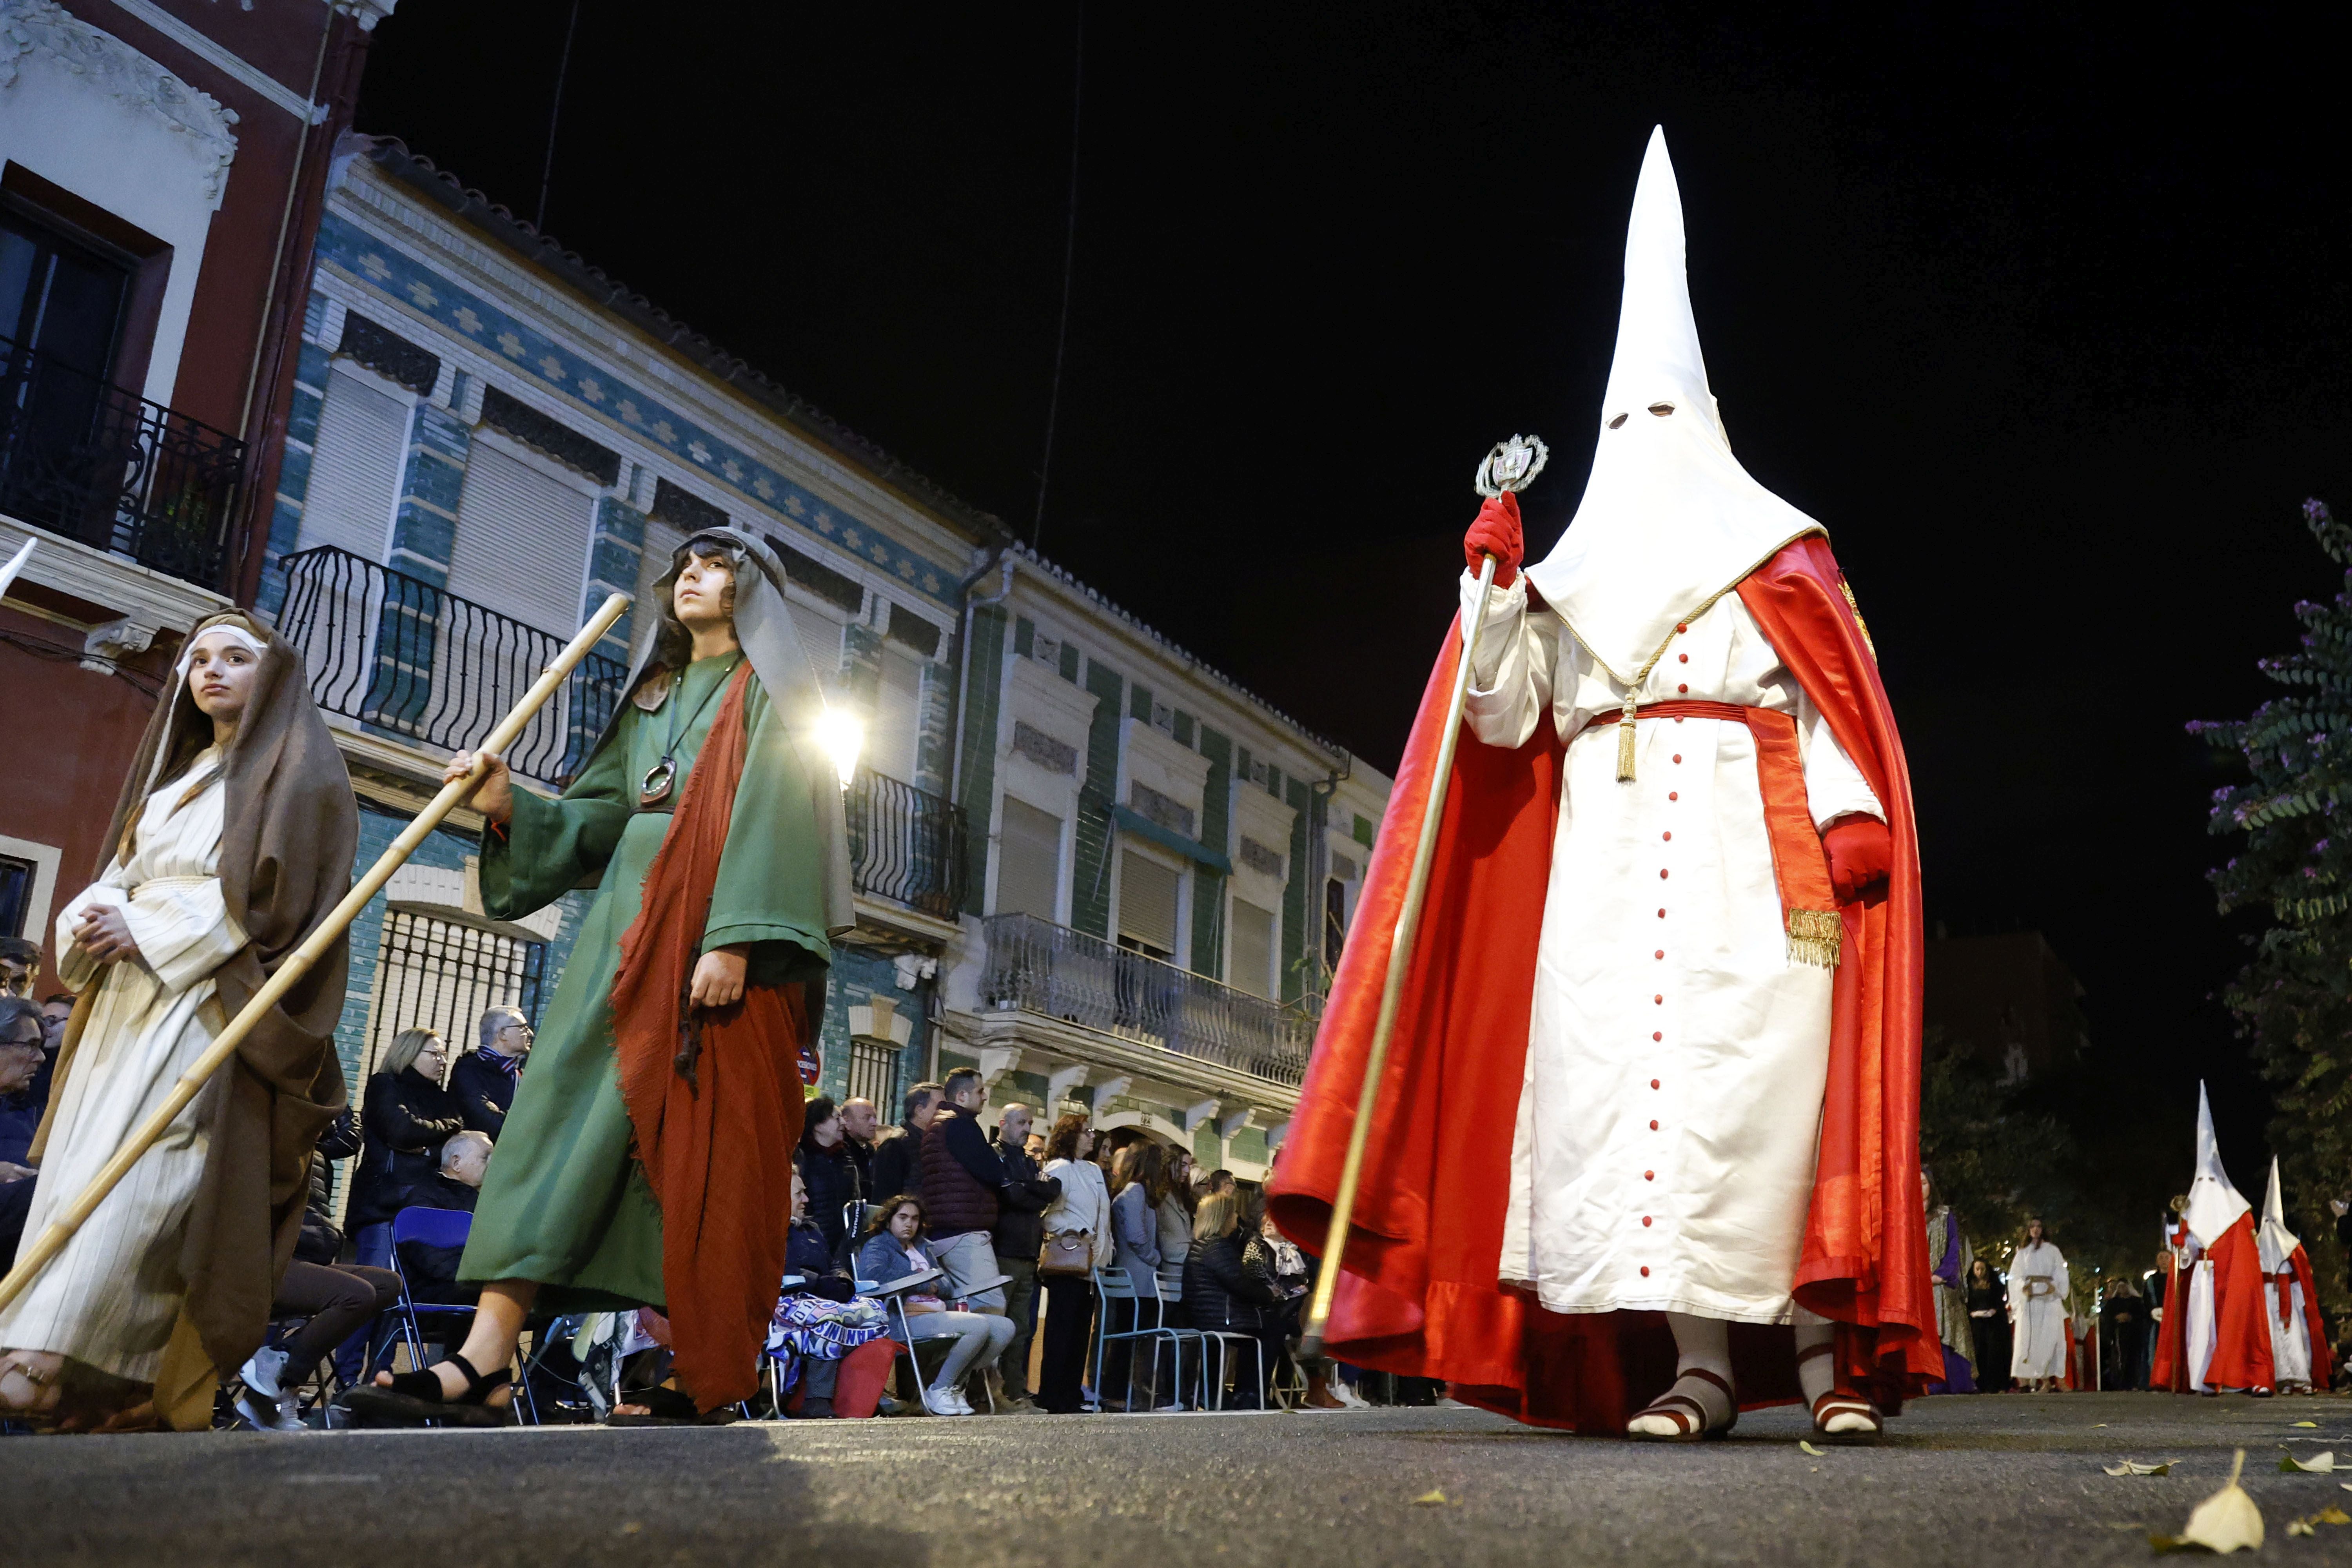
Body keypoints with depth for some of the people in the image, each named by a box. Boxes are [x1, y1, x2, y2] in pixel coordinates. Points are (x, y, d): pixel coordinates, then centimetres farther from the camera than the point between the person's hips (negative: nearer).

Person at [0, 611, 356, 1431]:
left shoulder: (298, 768, 3)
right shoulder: (175, 772, 27)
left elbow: (274, 888, -9)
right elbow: (120, 870, 21)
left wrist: (150, 929, -14)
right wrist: (92, 918, -3)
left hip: (213, 996, -8)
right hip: (128, 999, 8)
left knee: (141, 1166, -20)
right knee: (86, 1163, -3)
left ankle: (67, 1359, -29)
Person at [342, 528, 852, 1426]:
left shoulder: (771, 689, 5)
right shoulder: (652, 695, 26)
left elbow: (771, 813, -9)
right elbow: (596, 818, 18)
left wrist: (734, 938, -22)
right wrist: (511, 807, -1)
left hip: (713, 926, -6)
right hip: (629, 922, 6)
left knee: (699, 1145, -8)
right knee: (563, 1114, -7)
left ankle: (701, 1374, -1)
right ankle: (484, 1363, -12)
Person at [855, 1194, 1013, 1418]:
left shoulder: (922, 1249, 31)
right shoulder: (877, 1246, 8)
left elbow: (946, 1284, 19)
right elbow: (871, 1274, -17)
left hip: (937, 1314, 9)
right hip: (905, 1321, -8)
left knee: (1005, 1327, -7)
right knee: (979, 1326, -28)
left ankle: (955, 1385, -2)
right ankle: (938, 1391, -13)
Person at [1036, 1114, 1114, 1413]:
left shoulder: (1095, 1171, 19)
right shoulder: (1058, 1169, -6)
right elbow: (1048, 1213, -14)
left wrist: (1108, 1248, 14)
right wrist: (1077, 1233, -20)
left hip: (1092, 1262, 8)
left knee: (1081, 1330, 10)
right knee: (1061, 1330, -6)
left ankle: (1073, 1395, 15)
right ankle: (1053, 1398, -2)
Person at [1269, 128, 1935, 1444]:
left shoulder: (1777, 550, 17)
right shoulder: (1571, 575, 22)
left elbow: (1839, 694, 5)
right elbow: (1501, 715, 10)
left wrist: (1852, 812, -11)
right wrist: (1492, 580, -1)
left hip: (1750, 840, -2)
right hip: (1606, 852, 2)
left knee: (1769, 1074, -11)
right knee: (1630, 1080, -8)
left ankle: (1835, 1352, -5)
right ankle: (1698, 1366, -6)